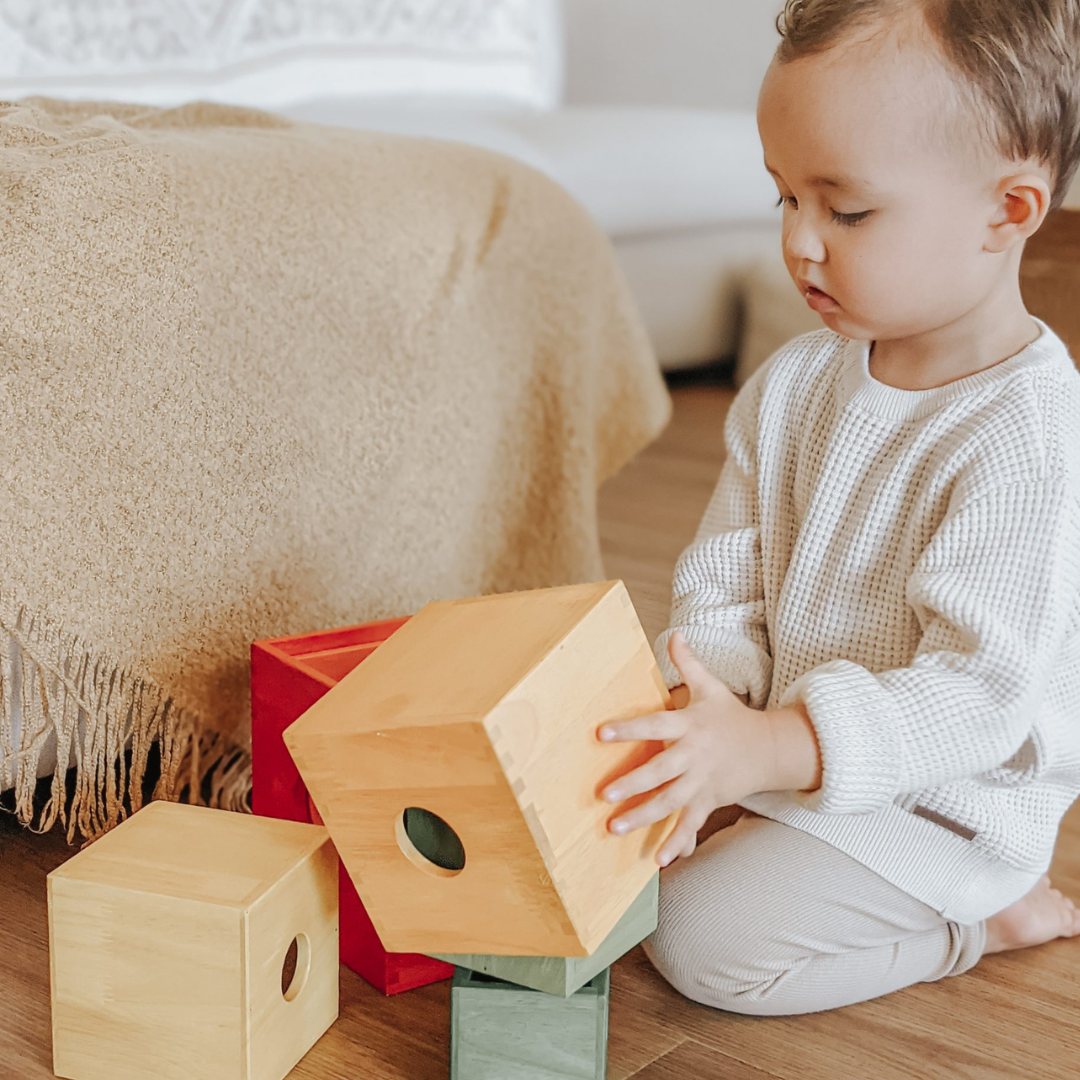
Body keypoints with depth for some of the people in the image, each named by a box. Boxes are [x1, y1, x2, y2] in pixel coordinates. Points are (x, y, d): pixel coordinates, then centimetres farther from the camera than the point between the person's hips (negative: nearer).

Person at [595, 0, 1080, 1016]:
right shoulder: (789, 386, -4)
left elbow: (980, 693, -31)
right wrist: (697, 725, -21)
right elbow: (724, 591, -1)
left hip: (930, 804, -7)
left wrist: (763, 750, -42)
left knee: (702, 939, -16)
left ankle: (984, 913, 4)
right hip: (786, 733, 8)